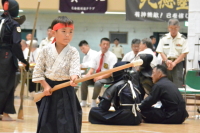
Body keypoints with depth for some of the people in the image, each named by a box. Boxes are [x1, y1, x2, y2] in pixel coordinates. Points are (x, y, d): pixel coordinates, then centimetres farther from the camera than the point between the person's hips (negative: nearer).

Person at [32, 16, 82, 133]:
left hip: (66, 91, -2)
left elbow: (75, 69, -19)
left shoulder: (73, 52, -5)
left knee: (68, 123, -4)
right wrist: (45, 86, -6)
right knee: (47, 124, 8)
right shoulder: (46, 50, -1)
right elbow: (38, 71, 4)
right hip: (49, 89, 2)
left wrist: (74, 78, -40)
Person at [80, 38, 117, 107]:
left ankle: (93, 102, -18)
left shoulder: (112, 56, -8)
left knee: (98, 82, -36)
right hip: (96, 75, 5)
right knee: (84, 81, -20)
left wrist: (101, 77, -27)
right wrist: (89, 73, -17)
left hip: (106, 77, -5)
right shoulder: (97, 55, 7)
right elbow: (92, 68, 7)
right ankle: (83, 102, -10)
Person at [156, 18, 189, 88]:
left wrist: (174, 63, -13)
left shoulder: (183, 39, 0)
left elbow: (184, 53, -4)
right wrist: (167, 61, -14)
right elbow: (161, 52, 4)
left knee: (178, 85, -10)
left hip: (178, 63, -2)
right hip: (166, 63, 2)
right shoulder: (164, 38, 6)